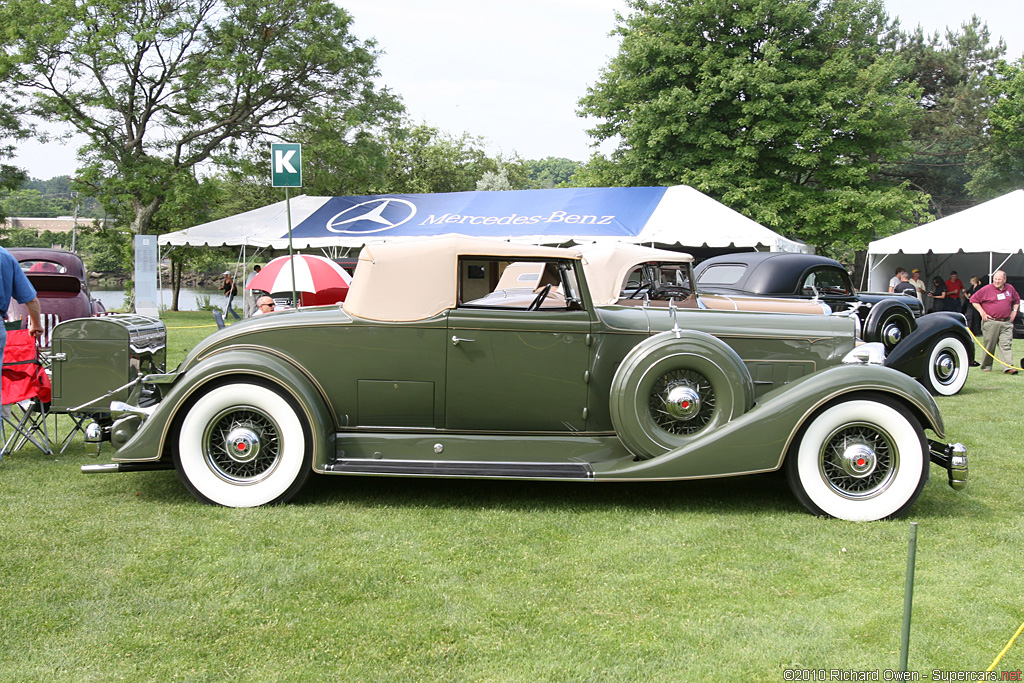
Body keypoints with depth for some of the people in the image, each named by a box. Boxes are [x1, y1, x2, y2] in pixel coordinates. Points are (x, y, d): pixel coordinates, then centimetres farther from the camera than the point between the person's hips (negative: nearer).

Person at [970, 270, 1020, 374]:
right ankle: (986, 366, 15)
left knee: (1006, 345, -6)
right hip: (991, 322, -3)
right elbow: (974, 300, 2)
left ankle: (1009, 367, -12)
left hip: (1006, 323, 3)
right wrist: (982, 312, -5)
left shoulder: (1010, 289, 10)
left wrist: (1014, 311, 14)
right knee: (989, 345, 3)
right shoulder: (986, 289, -3)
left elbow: (1017, 300, 28)